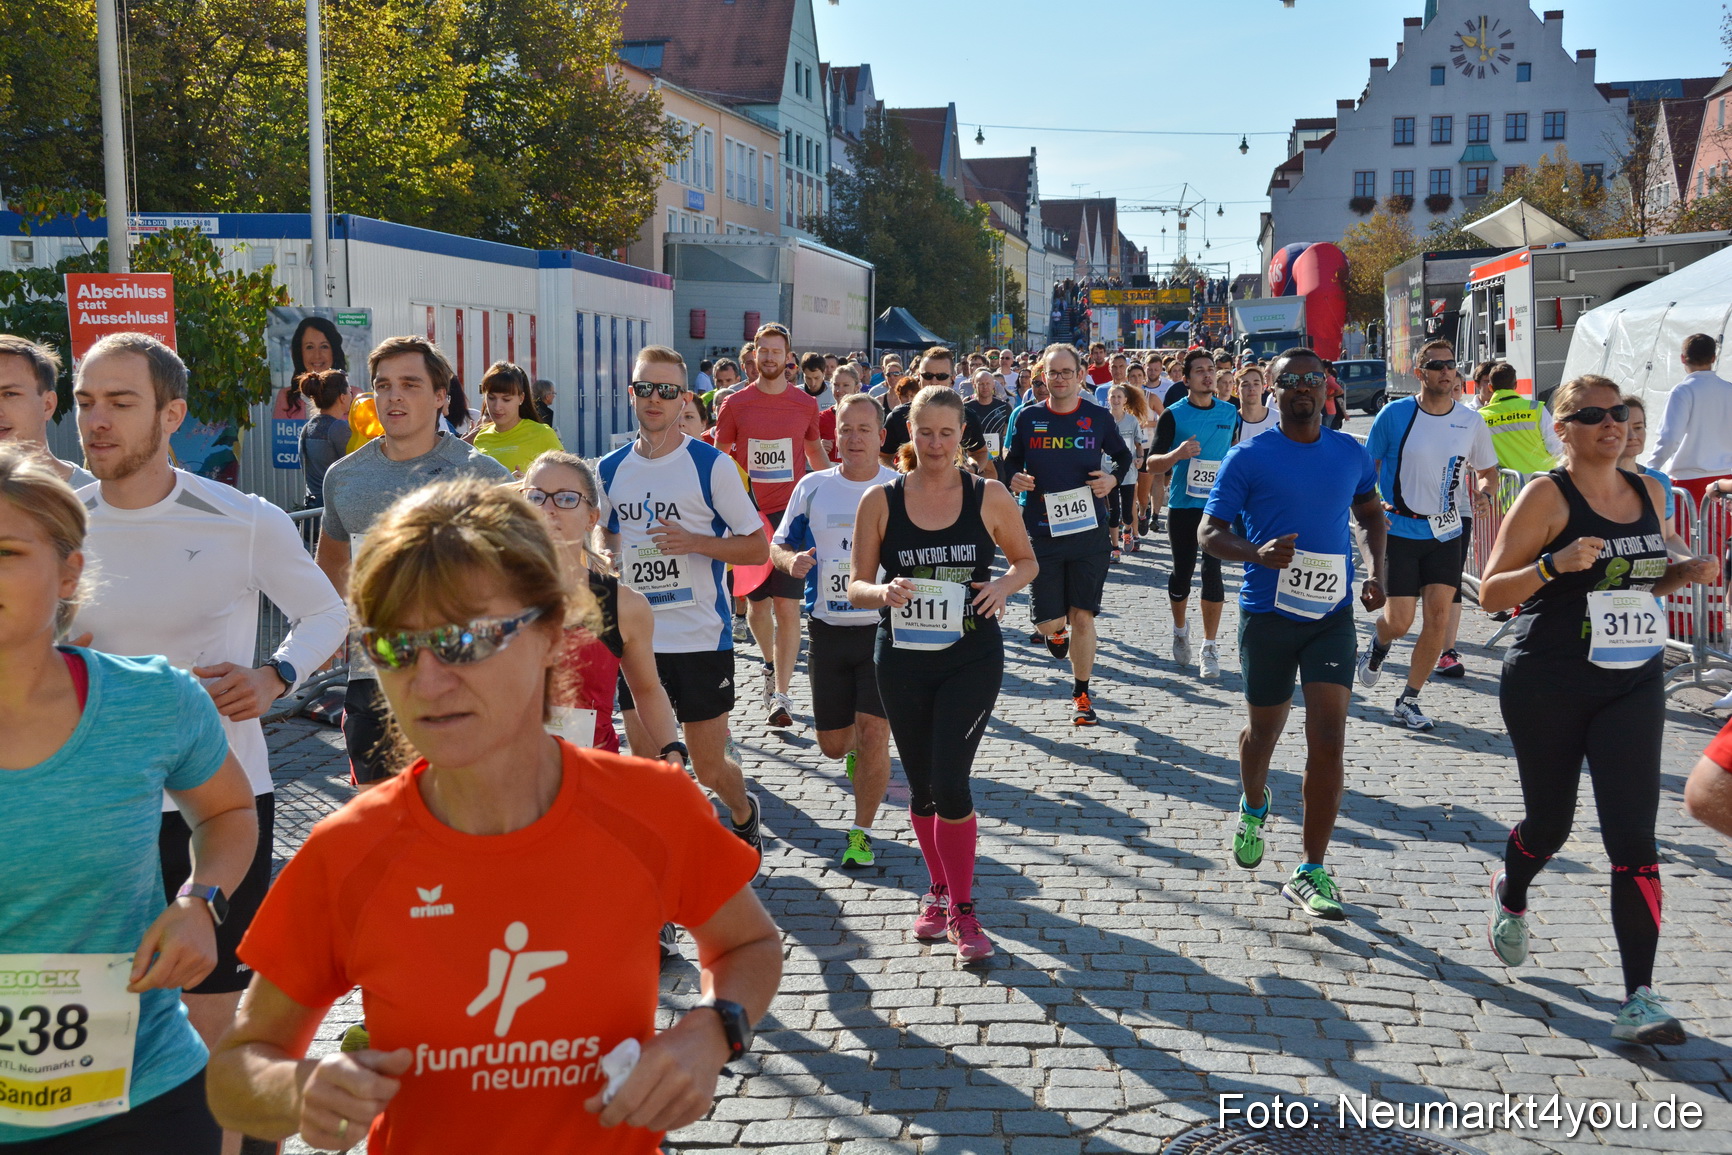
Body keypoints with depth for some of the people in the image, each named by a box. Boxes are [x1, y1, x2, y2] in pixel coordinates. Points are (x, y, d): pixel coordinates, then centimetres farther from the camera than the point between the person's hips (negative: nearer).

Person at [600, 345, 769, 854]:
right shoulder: (611, 469, 6)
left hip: (702, 639, -3)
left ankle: (744, 813, 38)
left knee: (709, 768, 5)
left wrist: (694, 541, -19)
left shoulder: (711, 465, -7)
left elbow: (758, 547, -6)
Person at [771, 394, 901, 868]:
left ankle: (861, 833, 7)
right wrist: (792, 560, -12)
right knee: (832, 743, 9)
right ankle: (855, 750, 47)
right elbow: (778, 545, 11)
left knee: (873, 734, -10)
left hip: (884, 628, -2)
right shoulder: (812, 487, 4)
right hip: (829, 629, 3)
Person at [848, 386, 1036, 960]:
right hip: (902, 659, 2)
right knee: (921, 787, 12)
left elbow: (1027, 560, 11)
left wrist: (1004, 585, -10)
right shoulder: (880, 501, -1)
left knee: (949, 783, -11)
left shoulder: (990, 497, -2)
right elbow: (856, 585, 0)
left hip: (972, 658, -2)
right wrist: (883, 593, -22)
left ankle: (962, 909, 4)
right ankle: (939, 890, 35)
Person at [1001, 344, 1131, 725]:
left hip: (1089, 530, -1)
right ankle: (1058, 630, 40)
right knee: (1048, 621, 1)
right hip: (1042, 532, 1)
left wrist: (1113, 478, -5)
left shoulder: (1098, 417, 1)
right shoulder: (1027, 417, 2)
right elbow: (1010, 461, 13)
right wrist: (1013, 478, -10)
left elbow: (1124, 456, 16)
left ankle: (1081, 696, 14)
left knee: (1082, 616, -1)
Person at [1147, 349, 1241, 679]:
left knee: (1212, 572, -6)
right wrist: (1177, 454, -28)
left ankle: (1210, 647, 1)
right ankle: (1180, 629, 34)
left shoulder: (1230, 413, 5)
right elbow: (1152, 463, -9)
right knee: (1182, 572, 6)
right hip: (1182, 505, -1)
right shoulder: (1174, 415, -5)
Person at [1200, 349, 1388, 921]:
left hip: (1332, 612, 2)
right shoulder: (1249, 456, -5)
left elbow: (1371, 512, 23)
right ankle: (1253, 807, 48)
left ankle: (1311, 871, -1)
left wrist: (1377, 573, 8)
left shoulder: (1351, 454, 5)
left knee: (1328, 740, -9)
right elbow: (1210, 532, -6)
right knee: (1264, 730, 14)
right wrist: (1257, 553, -25)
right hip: (1268, 613, -1)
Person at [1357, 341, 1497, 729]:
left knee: (1439, 616, -6)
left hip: (1447, 533, 3)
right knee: (1399, 622, -4)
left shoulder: (1471, 422, 3)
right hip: (1400, 531, -3)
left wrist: (1485, 492, -6)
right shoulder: (1394, 414, -6)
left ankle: (1409, 700, 9)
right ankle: (1378, 645, 35)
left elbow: (1489, 471, 16)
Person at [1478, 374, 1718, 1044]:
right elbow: (1491, 594, -12)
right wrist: (1555, 565, -28)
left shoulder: (1647, 492, 7)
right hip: (1546, 687, -3)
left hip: (1632, 683, 4)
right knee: (1550, 823, 12)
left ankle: (1639, 997, -6)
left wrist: (1685, 574, 1)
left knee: (1633, 836, -7)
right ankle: (1510, 897, 47)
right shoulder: (1547, 495, -9)